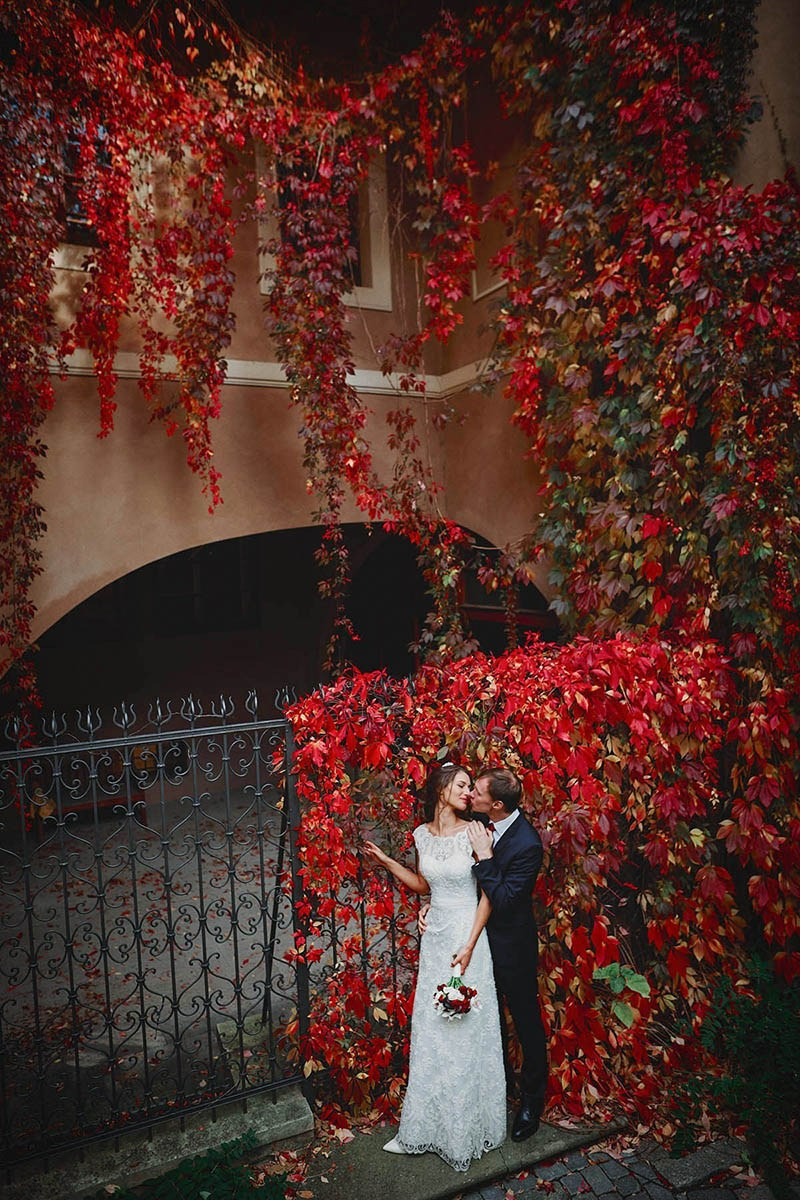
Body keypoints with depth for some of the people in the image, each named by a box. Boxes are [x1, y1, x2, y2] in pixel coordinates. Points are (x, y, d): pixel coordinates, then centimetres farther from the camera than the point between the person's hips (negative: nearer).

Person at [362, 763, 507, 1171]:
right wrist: (385, 861, 7)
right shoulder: (422, 834, 1)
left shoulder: (474, 833, -12)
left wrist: (469, 947, -14)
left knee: (465, 1030, 6)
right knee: (429, 1031, 13)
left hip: (468, 935, -4)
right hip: (435, 935, 4)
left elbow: (487, 893, -10)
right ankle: (424, 1127, 27)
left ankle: (465, 1129, 24)